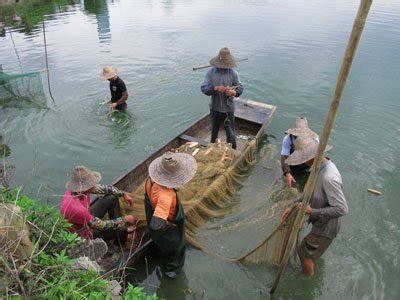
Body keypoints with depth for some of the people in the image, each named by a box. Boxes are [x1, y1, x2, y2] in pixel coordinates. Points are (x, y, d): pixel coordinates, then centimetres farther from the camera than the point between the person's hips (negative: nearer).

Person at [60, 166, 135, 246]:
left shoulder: (78, 189, -20)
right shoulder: (75, 208, -42)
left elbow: (105, 188, -2)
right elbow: (102, 226, -32)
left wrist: (124, 194, -3)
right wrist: (125, 219, -23)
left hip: (88, 218, 8)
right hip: (85, 234, -8)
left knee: (112, 198, 4)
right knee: (121, 230, -9)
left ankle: (120, 225, 19)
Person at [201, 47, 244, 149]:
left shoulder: (233, 73, -9)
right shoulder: (210, 72, -8)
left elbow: (240, 87, -5)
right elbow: (204, 88, -12)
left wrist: (235, 92, -29)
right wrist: (216, 88, -30)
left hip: (228, 108, -2)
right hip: (215, 107, 2)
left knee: (230, 132, 7)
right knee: (214, 130, 22)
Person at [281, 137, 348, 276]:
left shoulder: (329, 178, -37)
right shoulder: (320, 167, -5)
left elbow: (342, 209, -35)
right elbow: (311, 192, 5)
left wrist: (313, 211, -29)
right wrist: (293, 207, -1)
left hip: (325, 228, -8)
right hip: (321, 223, 9)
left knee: (304, 252, 9)